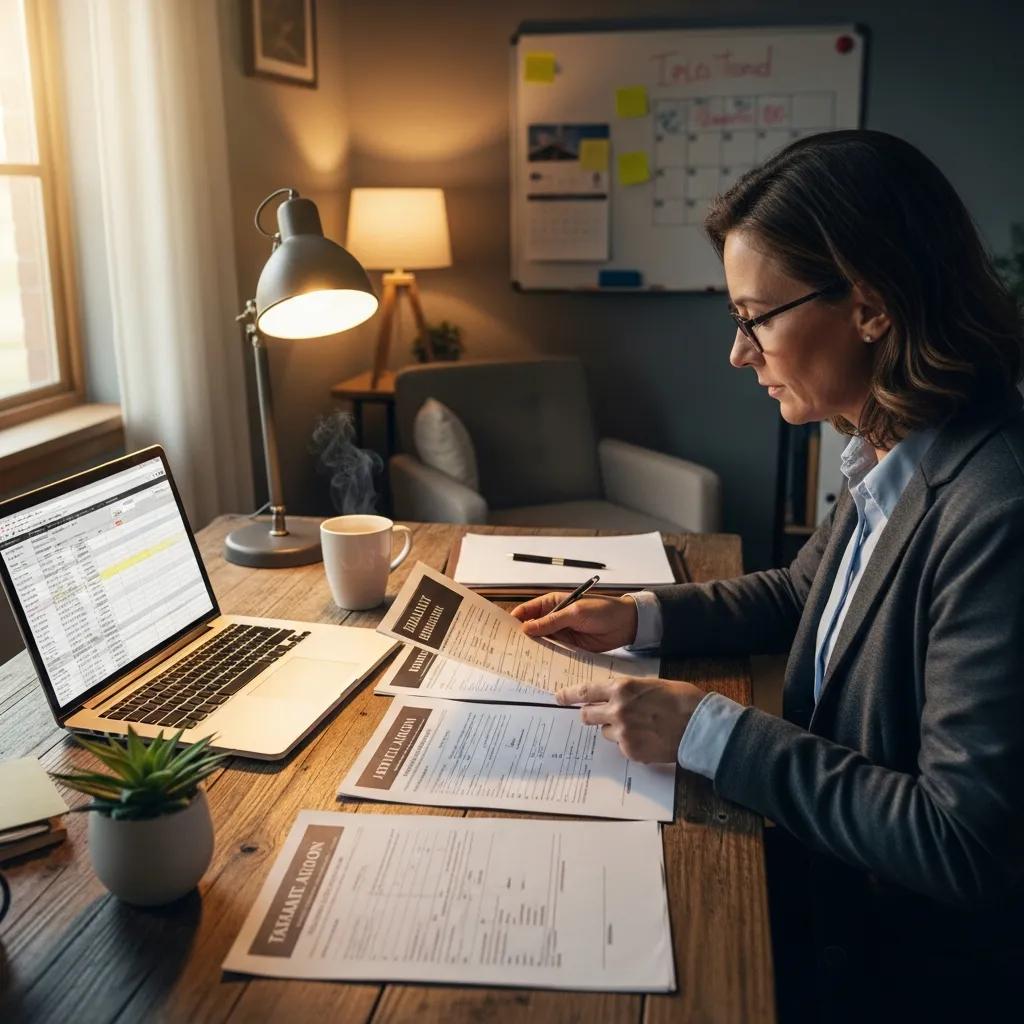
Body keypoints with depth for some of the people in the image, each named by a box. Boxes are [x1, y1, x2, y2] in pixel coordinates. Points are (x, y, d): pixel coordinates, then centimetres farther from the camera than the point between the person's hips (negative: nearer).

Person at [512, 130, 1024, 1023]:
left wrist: (710, 732, -24)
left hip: (902, 951, -7)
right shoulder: (889, 459, -3)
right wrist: (638, 617, 2)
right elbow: (800, 592, 16)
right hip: (824, 855, 7)